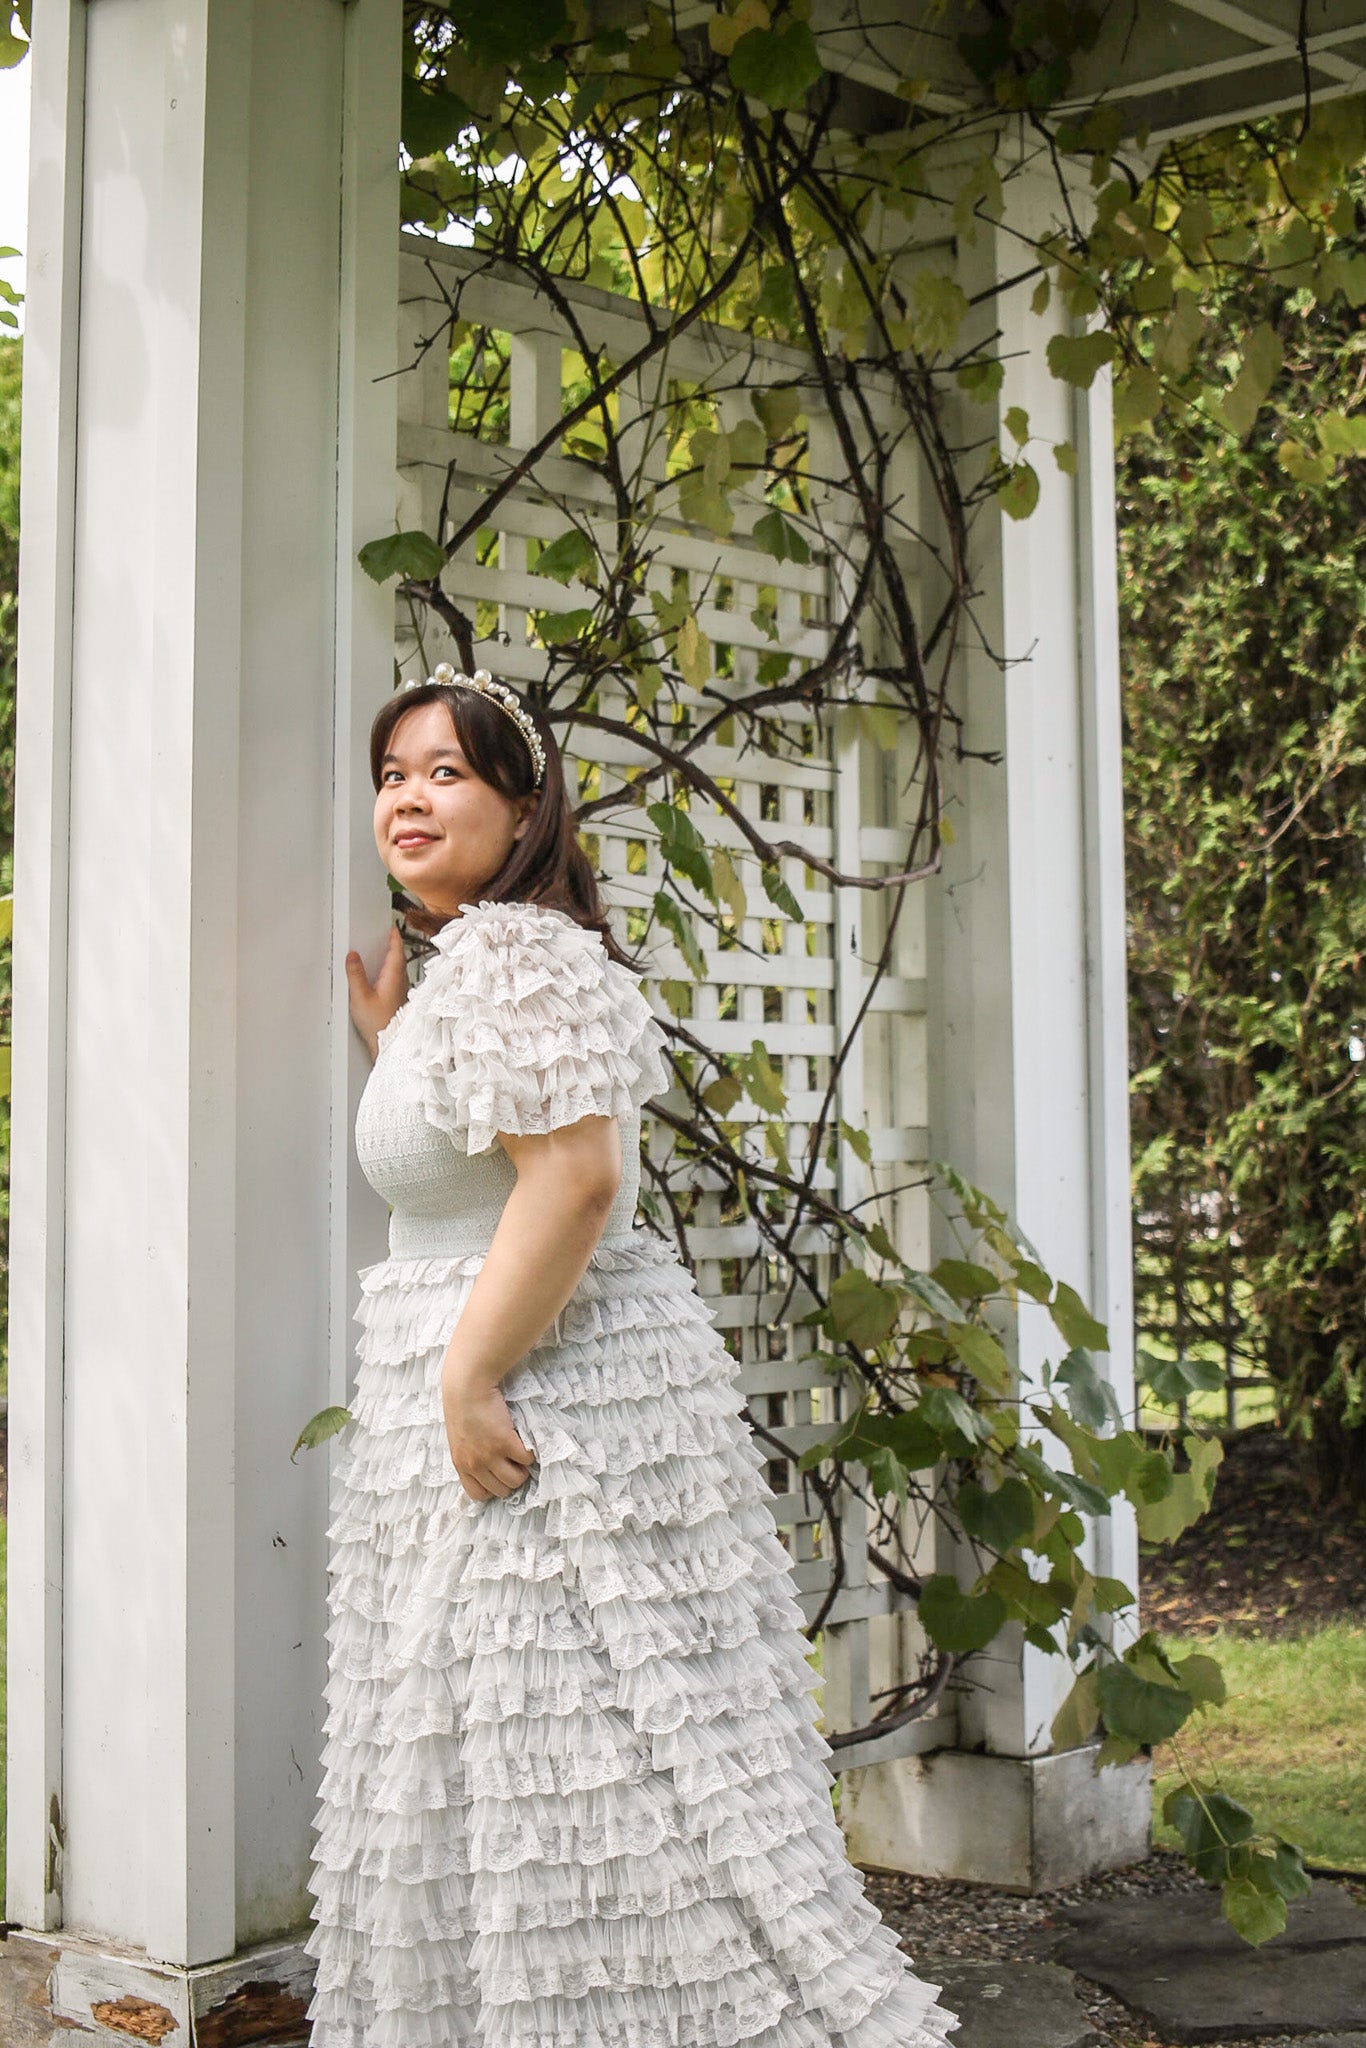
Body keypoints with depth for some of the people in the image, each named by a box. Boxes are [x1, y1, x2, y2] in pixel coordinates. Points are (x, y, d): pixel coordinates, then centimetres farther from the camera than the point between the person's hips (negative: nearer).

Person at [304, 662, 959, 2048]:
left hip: (541, 1400, -11)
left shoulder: (510, 957, -16)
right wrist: (381, 1036, 21)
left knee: (586, 1776, -6)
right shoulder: (464, 962, 18)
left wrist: (470, 1378, -24)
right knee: (503, 1780, 16)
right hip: (509, 1388, 11)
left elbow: (575, 1176, -26)